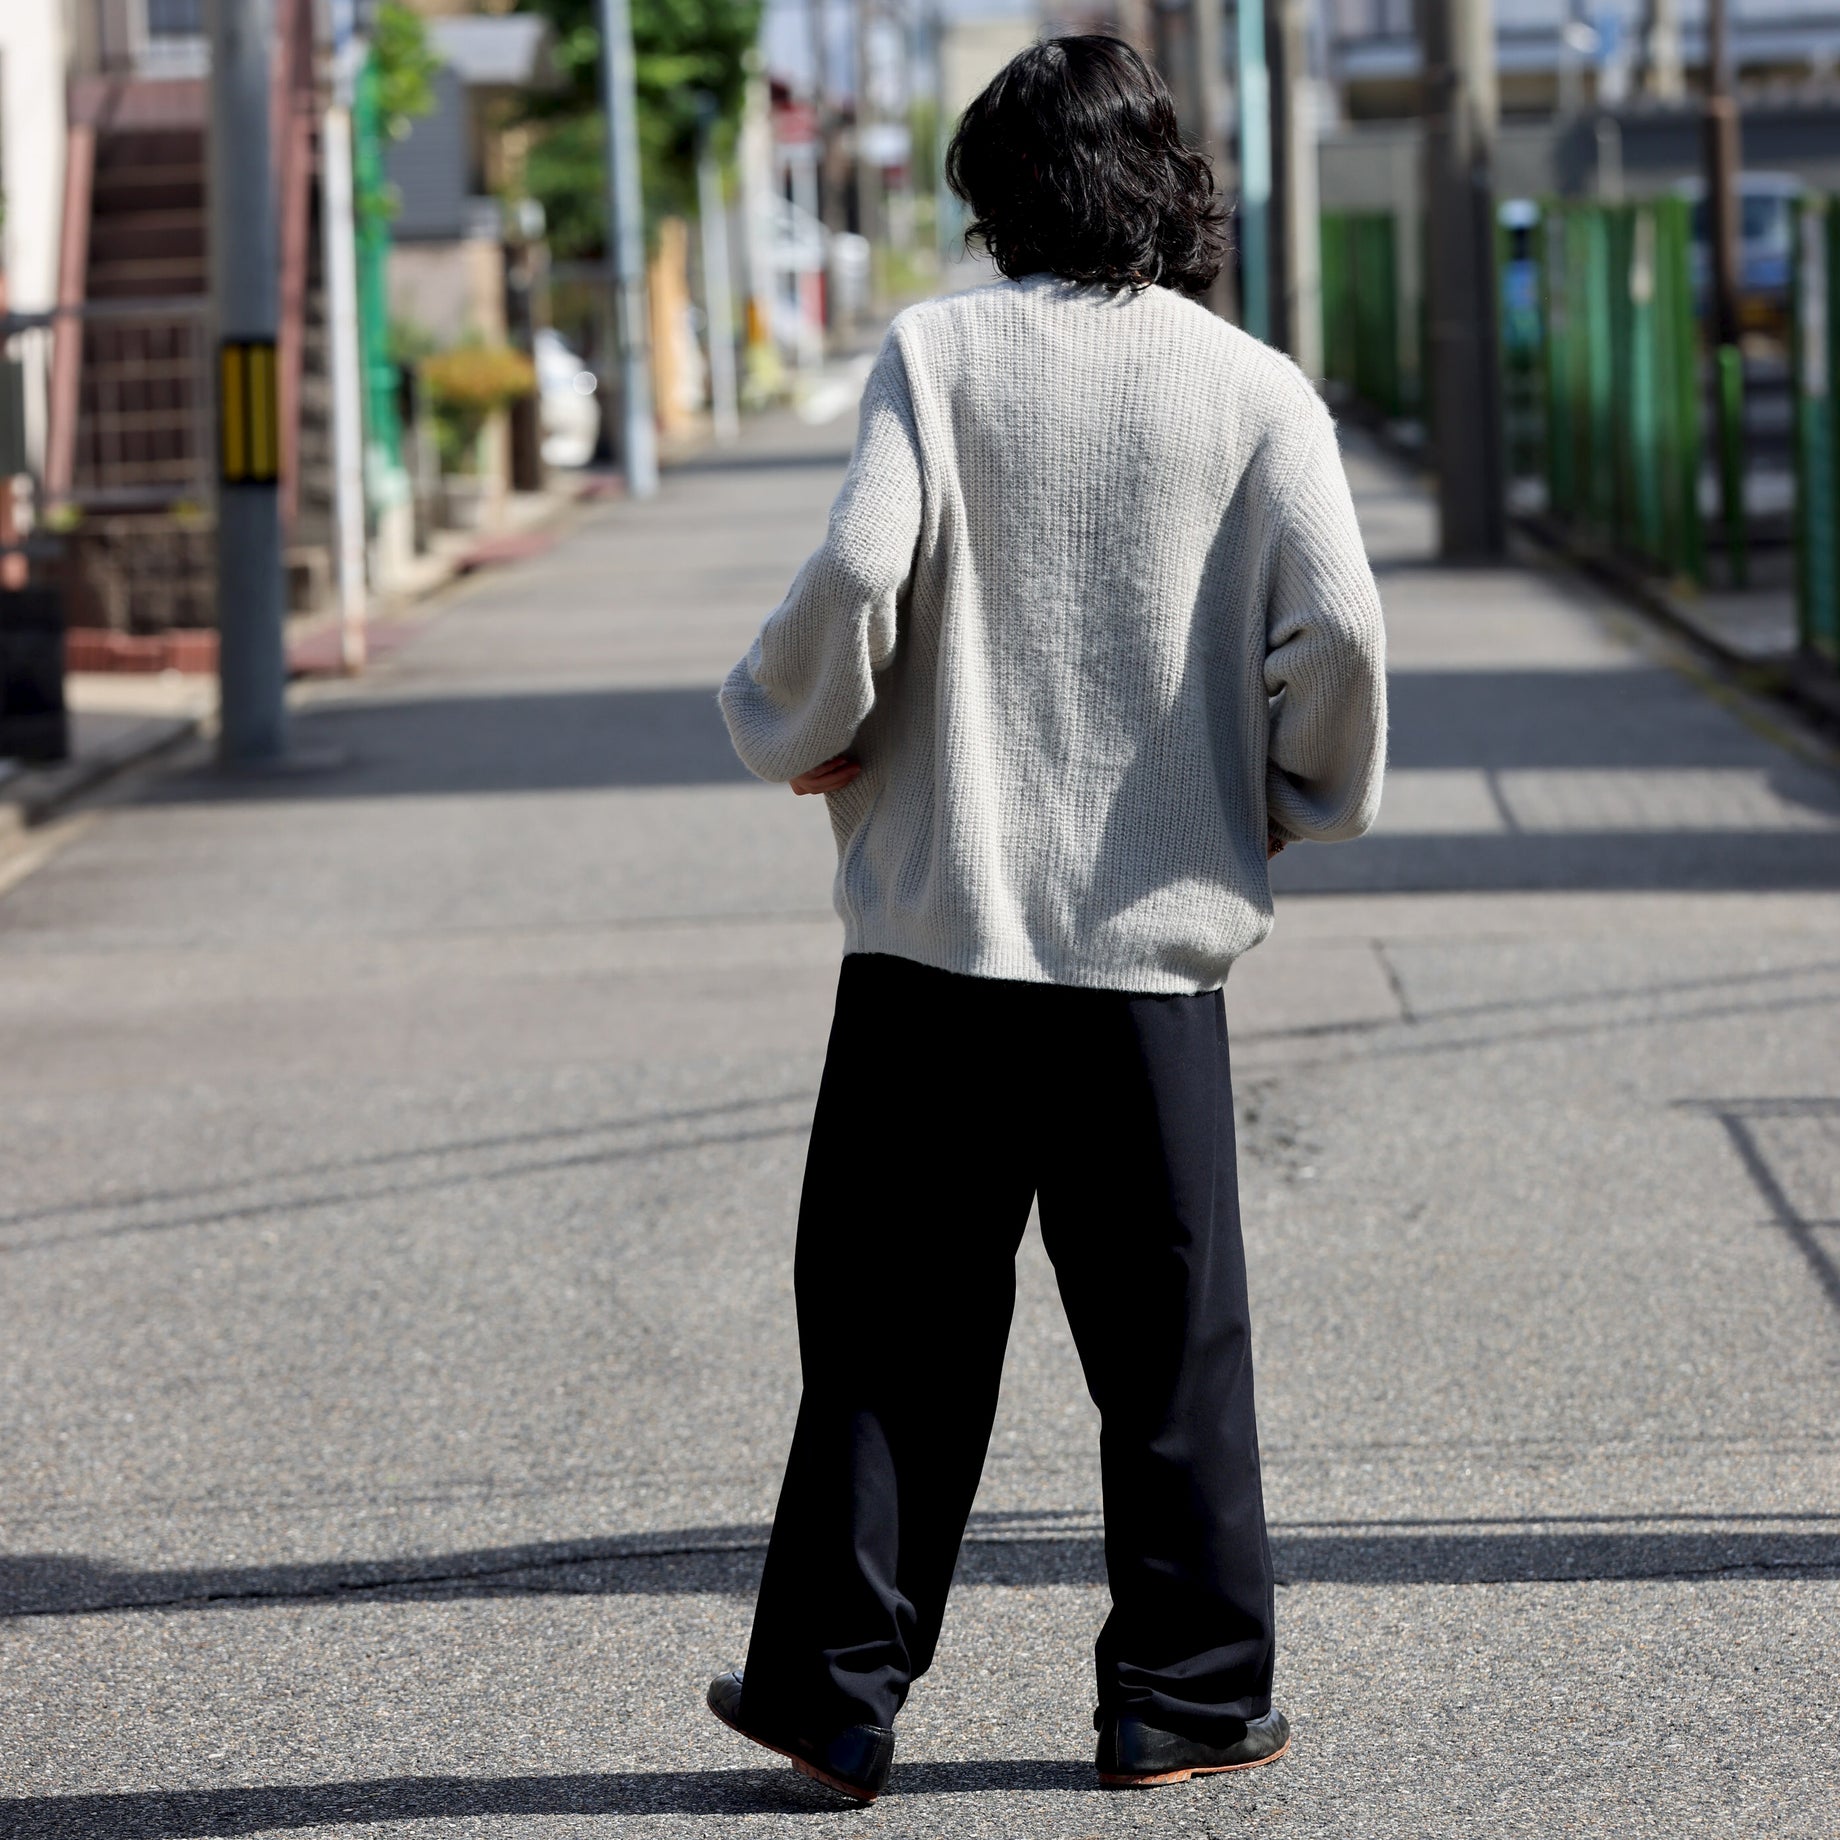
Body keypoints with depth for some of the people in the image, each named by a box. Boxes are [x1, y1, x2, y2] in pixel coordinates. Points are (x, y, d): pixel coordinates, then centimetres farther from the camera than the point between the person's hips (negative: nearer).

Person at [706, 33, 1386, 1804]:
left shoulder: (936, 352, -3)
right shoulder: (1255, 389, 0)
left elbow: (856, 576, -14)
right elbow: (1336, 626, -10)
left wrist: (788, 729, 5)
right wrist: (1307, 797, 8)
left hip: (936, 925, 0)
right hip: (1151, 932, 0)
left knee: (891, 1330, 8)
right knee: (1169, 1340, 10)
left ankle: (834, 1689, 10)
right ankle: (1186, 1696, 15)